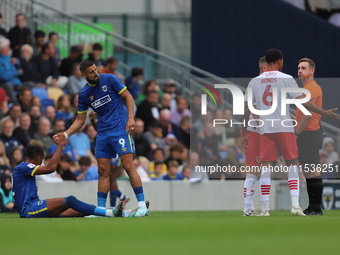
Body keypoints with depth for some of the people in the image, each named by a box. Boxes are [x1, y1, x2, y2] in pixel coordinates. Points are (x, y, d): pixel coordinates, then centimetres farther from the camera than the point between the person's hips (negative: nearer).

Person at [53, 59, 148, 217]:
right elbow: (80, 120, 12)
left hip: (120, 129, -4)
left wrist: (130, 118, -13)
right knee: (103, 171, 2)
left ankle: (142, 205, -10)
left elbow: (128, 97, -1)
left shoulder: (109, 80, -4)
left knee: (128, 167, -13)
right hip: (102, 133, 4)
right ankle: (101, 208, 5)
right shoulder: (84, 94, 6)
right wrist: (66, 134, -1)